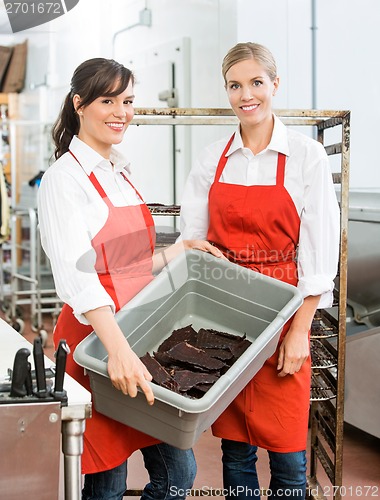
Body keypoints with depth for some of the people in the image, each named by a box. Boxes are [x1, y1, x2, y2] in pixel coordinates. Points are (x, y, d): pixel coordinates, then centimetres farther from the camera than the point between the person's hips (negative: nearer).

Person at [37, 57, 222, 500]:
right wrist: (118, 348, -36)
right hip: (96, 340, -7)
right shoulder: (65, 178, -11)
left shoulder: (120, 172, 15)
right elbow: (75, 275, -25)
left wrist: (179, 250, 16)